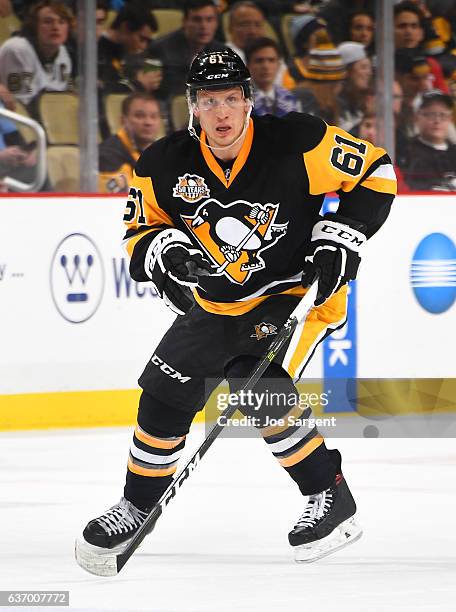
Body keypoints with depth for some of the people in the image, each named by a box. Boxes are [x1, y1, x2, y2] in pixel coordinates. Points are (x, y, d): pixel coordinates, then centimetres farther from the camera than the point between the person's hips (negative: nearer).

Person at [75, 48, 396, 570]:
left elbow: (374, 171, -10)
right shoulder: (163, 166, -10)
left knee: (260, 393, -24)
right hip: (216, 304, 5)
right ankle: (137, 507, 21)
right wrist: (166, 249, -18)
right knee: (164, 394, 0)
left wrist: (340, 238, -18)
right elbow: (140, 230, 4)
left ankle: (332, 501, -8)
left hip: (296, 292, -5)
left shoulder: (296, 143, -20)